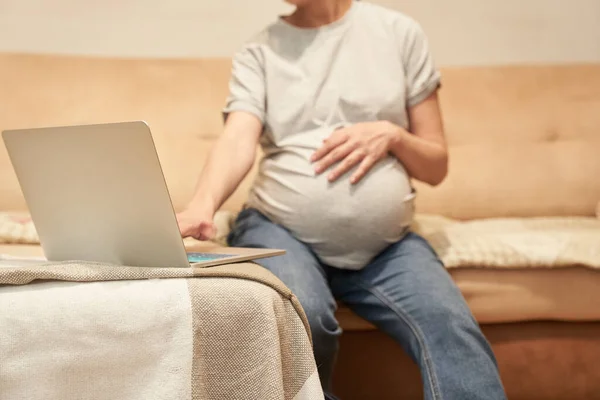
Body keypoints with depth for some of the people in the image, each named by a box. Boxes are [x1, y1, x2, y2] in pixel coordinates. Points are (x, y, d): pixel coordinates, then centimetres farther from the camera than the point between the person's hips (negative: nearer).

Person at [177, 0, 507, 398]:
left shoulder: (399, 32, 9)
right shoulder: (258, 53, 8)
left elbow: (436, 166, 12)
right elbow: (238, 142, -12)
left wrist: (391, 135, -10)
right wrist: (203, 205, -32)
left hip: (386, 244, 1)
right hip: (281, 233, 0)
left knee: (454, 331, -26)